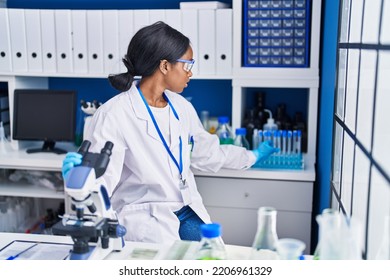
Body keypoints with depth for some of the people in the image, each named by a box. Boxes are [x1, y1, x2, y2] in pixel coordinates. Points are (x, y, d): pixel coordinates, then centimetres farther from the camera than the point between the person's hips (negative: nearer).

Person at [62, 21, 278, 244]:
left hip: (187, 211, 7)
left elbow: (207, 153, 21)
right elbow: (103, 176, -18)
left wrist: (253, 156, 32)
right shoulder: (114, 114, -15)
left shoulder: (181, 107, 7)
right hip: (144, 216, -6)